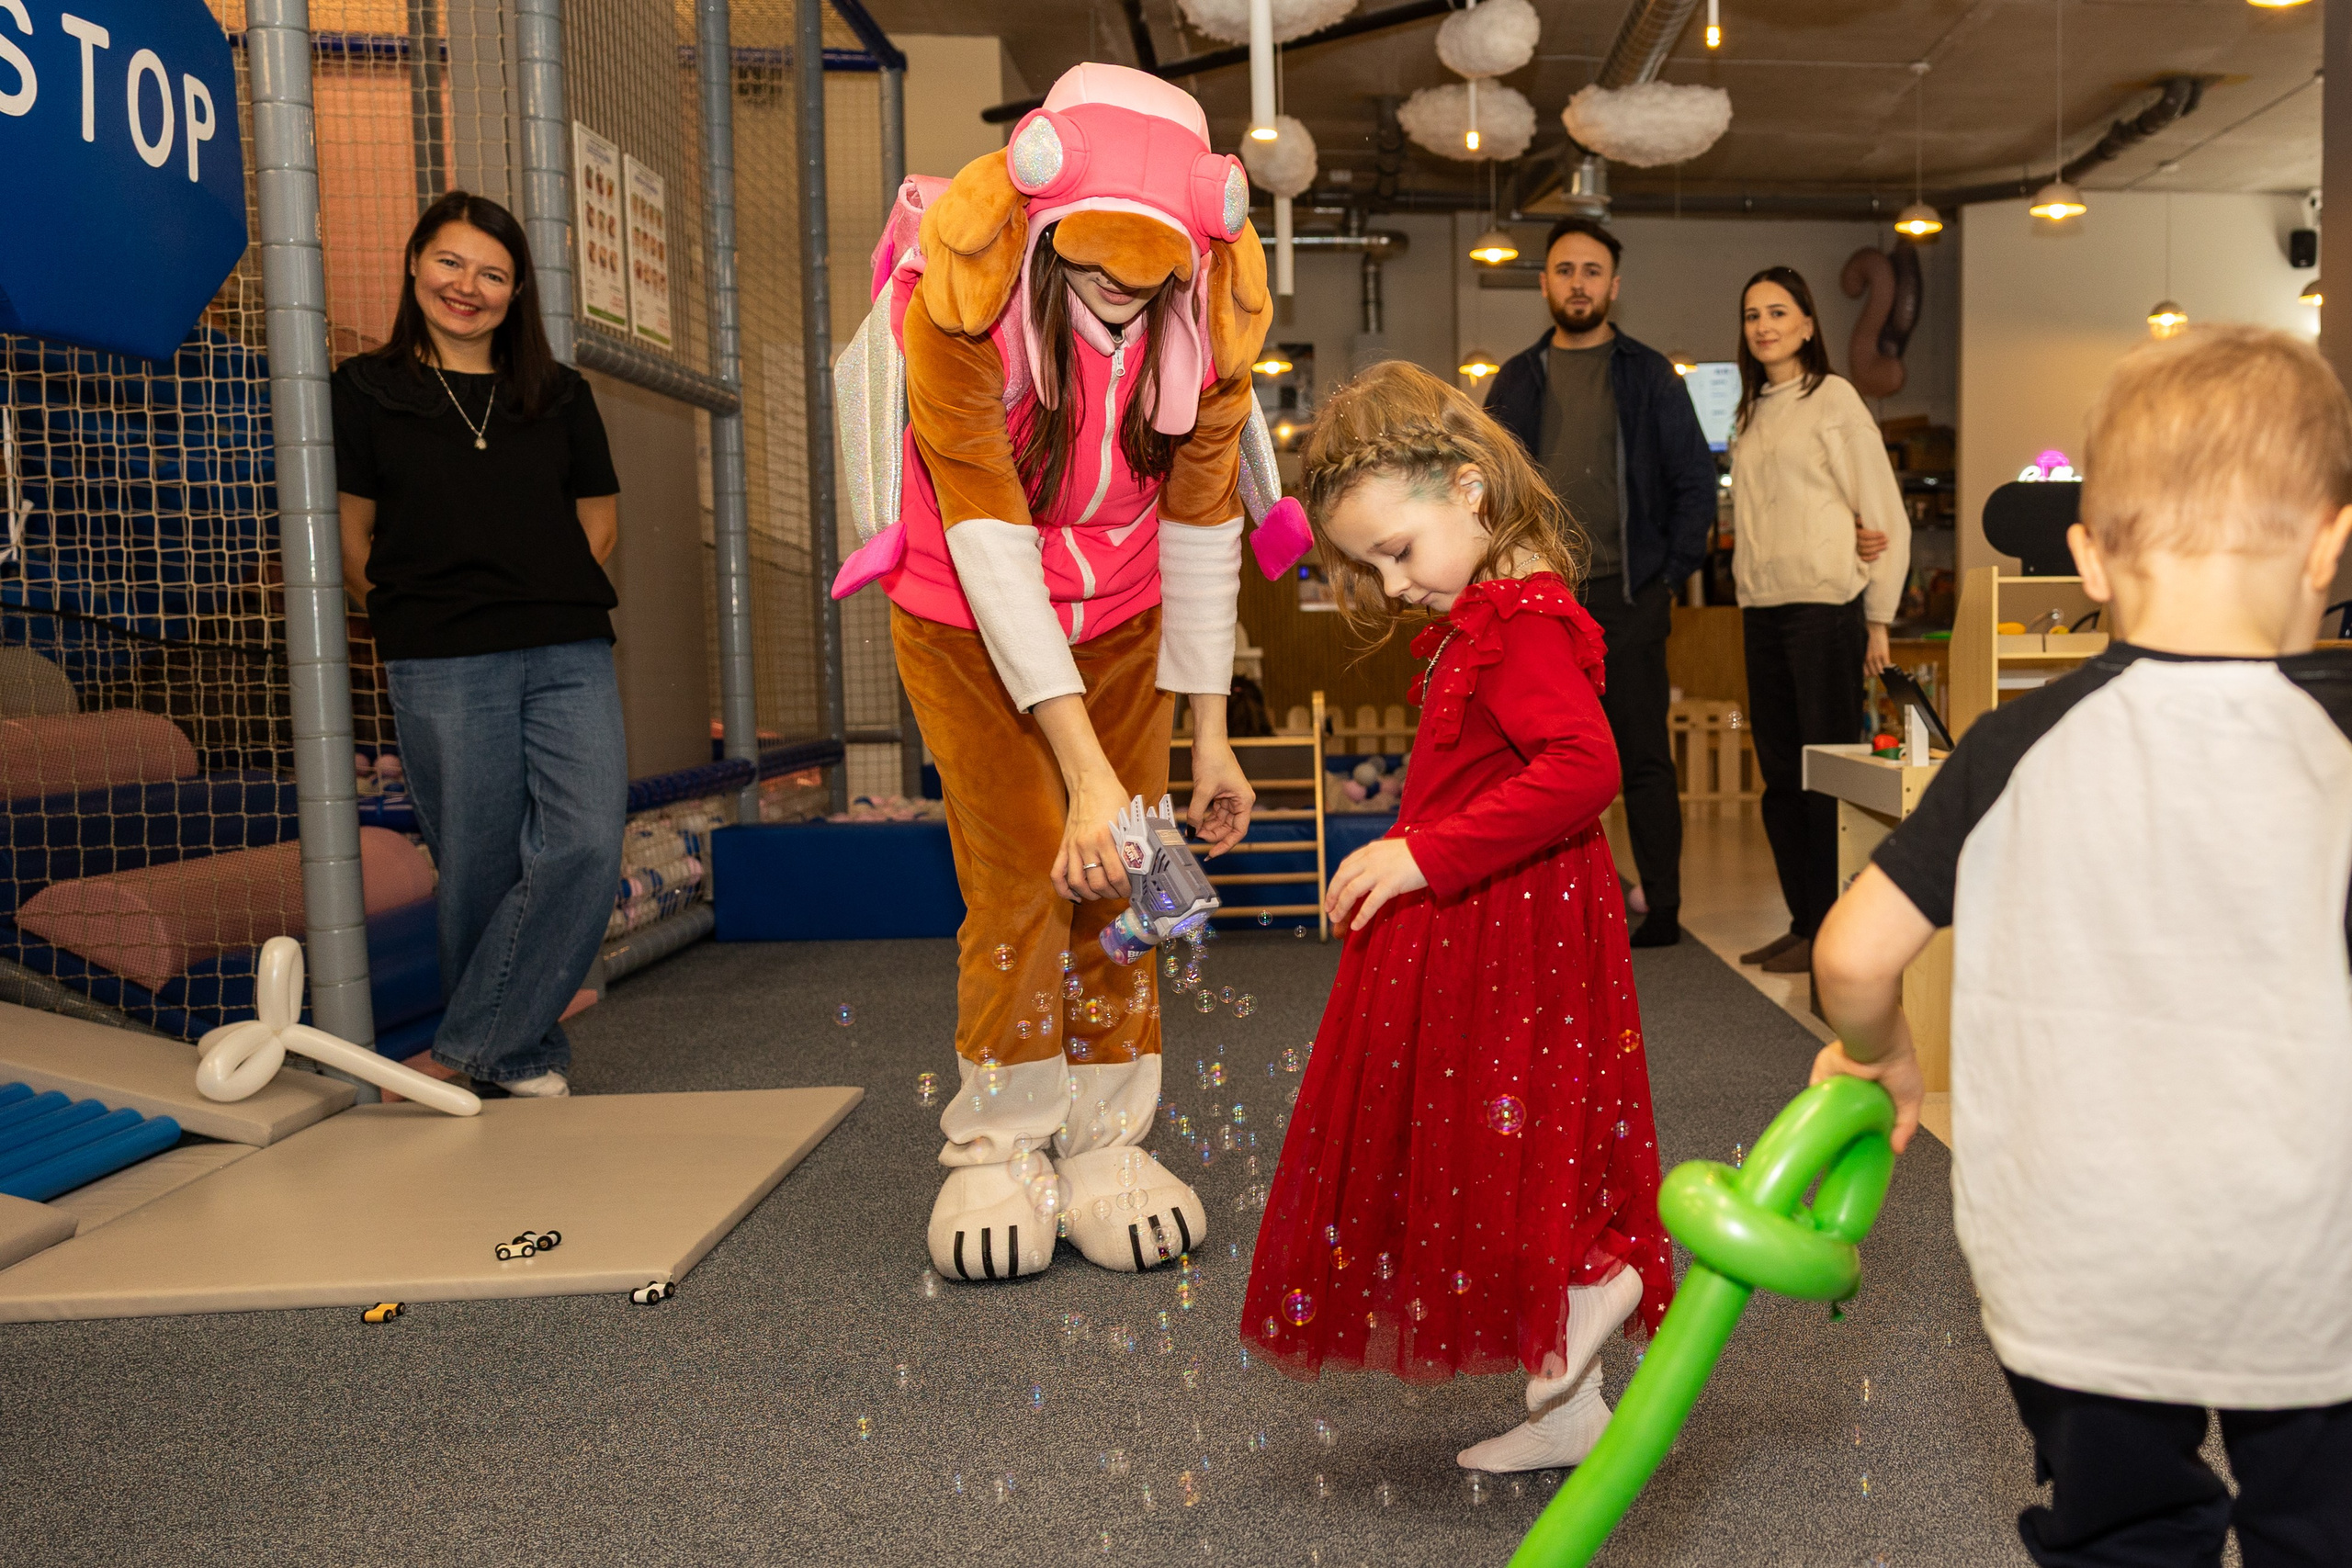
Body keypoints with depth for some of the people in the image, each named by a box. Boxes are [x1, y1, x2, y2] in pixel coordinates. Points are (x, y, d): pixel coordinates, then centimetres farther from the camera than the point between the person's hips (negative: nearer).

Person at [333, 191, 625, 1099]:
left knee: (586, 844, -14)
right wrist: (420, 614, 4)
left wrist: (548, 602, 8)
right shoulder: (367, 392, 8)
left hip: (570, 657, 2)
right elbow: (348, 541, 8)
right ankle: (522, 1058, 16)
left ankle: (470, 1049, -3)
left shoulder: (559, 396, 16)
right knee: (482, 869, 0)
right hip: (441, 672, -2)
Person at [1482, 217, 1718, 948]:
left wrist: (1671, 572, -2)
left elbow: (1695, 480, 5)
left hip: (1626, 595, -3)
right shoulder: (1517, 380, 12)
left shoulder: (1647, 374, 5)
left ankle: (1663, 910, 8)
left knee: (1643, 757, 0)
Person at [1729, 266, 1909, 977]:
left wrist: (1877, 620, -7)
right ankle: (1802, 924, 16)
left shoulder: (1833, 399, -2)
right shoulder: (1750, 416, 18)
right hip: (1764, 613, 7)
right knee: (1780, 775, 8)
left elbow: (1885, 513, -4)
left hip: (1826, 606, -7)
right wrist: (1746, 605, 4)